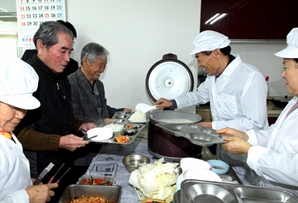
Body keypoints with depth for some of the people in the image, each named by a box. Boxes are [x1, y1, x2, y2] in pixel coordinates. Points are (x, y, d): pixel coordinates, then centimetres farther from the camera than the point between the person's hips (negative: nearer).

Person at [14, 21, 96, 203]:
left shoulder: (62, 78, 8)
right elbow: (17, 131, -23)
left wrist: (80, 125, 2)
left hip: (66, 163, 8)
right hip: (40, 172, -8)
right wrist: (58, 142, -27)